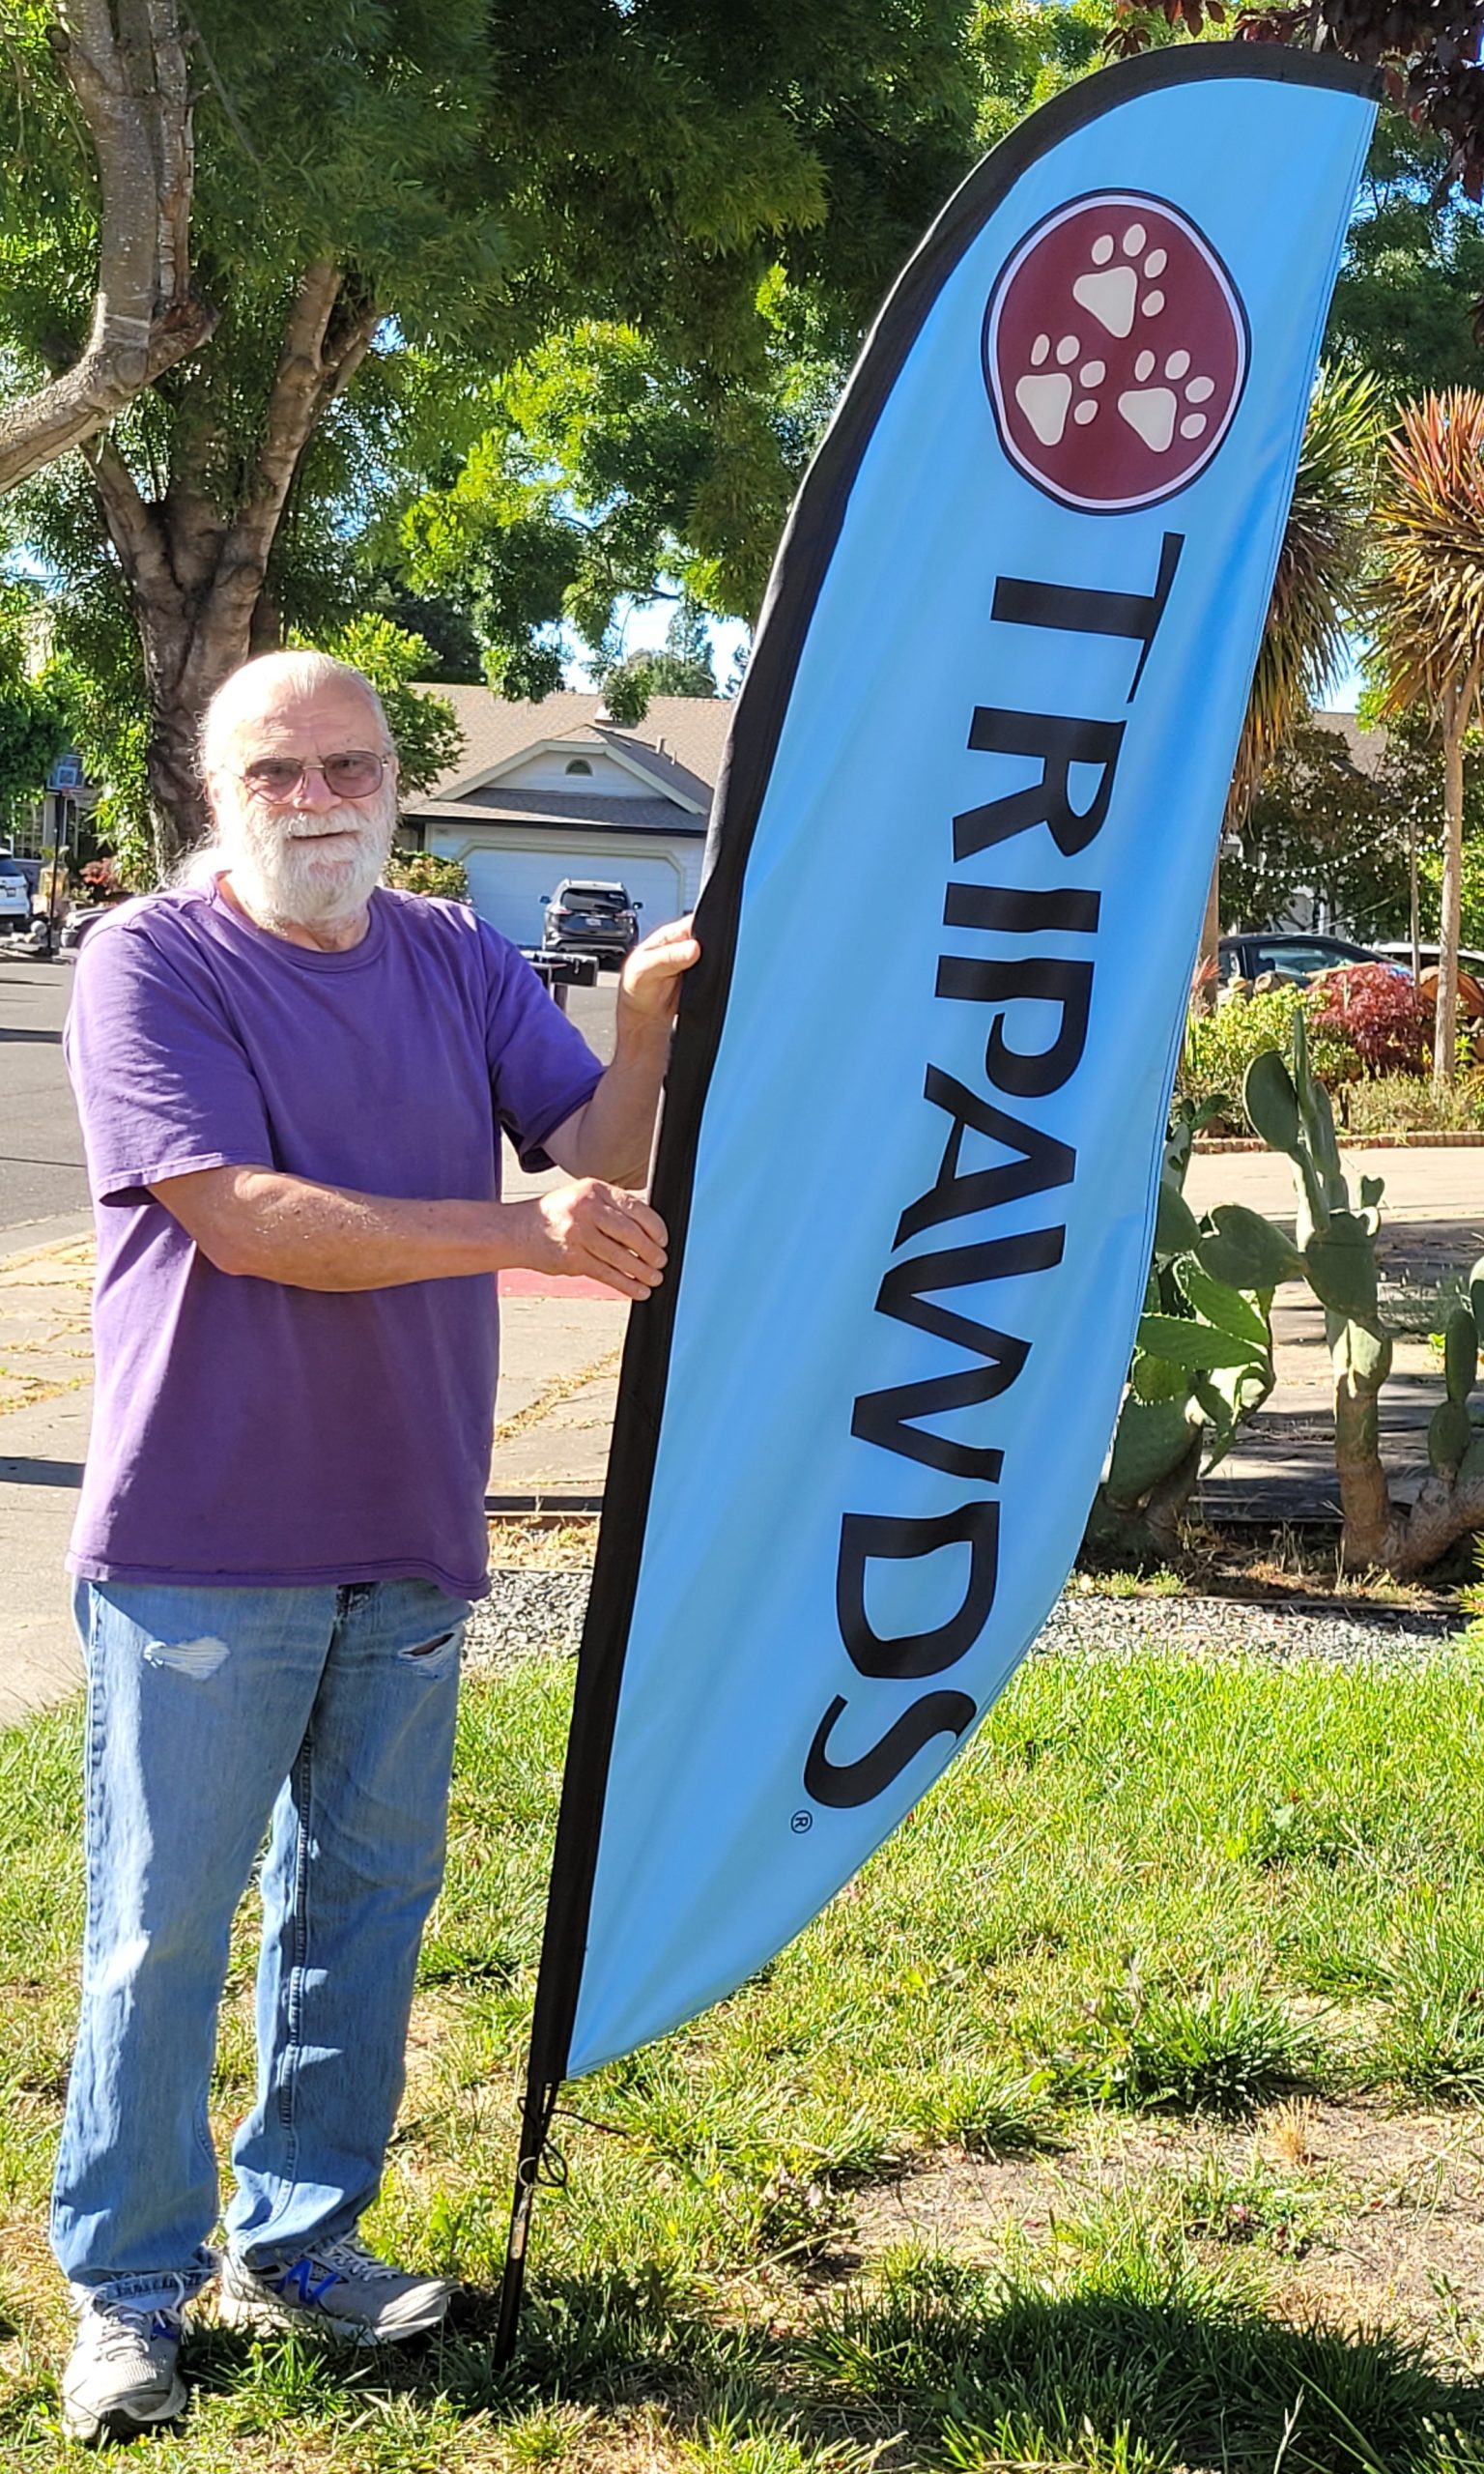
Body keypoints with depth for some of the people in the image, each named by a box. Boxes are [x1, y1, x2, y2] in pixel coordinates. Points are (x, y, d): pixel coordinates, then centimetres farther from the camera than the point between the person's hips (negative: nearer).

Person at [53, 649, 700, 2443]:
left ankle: (295, 2242, 28)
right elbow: (243, 1218, -18)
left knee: (367, 1897, 14)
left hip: (409, 1529, 6)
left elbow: (595, 1165, 2)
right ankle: (126, 2284, 15)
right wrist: (523, 1234, -22)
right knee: (163, 1924, 2)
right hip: (203, 1538, -5)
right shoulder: (149, 962, -8)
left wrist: (647, 1027, -18)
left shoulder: (459, 962, 10)